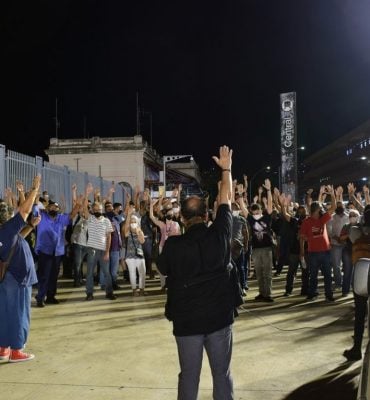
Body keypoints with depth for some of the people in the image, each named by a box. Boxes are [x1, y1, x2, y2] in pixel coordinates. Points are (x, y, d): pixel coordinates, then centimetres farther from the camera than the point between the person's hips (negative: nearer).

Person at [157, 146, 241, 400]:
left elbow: (163, 269, 9)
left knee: (189, 375, 11)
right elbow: (226, 200, 5)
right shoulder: (219, 234, -7)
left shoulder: (173, 245, -10)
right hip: (220, 315, 1)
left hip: (186, 319, -1)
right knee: (222, 373, 13)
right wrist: (226, 169, 17)